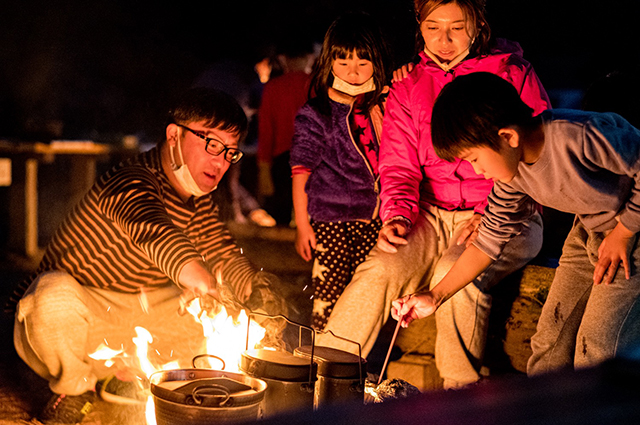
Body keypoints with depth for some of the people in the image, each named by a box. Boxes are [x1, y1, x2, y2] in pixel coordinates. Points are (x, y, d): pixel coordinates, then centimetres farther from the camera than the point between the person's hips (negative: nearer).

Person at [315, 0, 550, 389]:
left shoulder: (514, 75, 2)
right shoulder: (407, 88, 13)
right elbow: (398, 166, 11)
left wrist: (489, 217, -14)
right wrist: (397, 215, -9)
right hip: (433, 215, 3)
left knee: (454, 271, -33)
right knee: (380, 270, -24)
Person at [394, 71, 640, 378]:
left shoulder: (579, 137, -34)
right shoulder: (514, 171, -9)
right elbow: (491, 239, 1)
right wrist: (435, 297, 1)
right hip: (589, 231, 7)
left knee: (598, 349, -11)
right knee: (550, 341, 5)